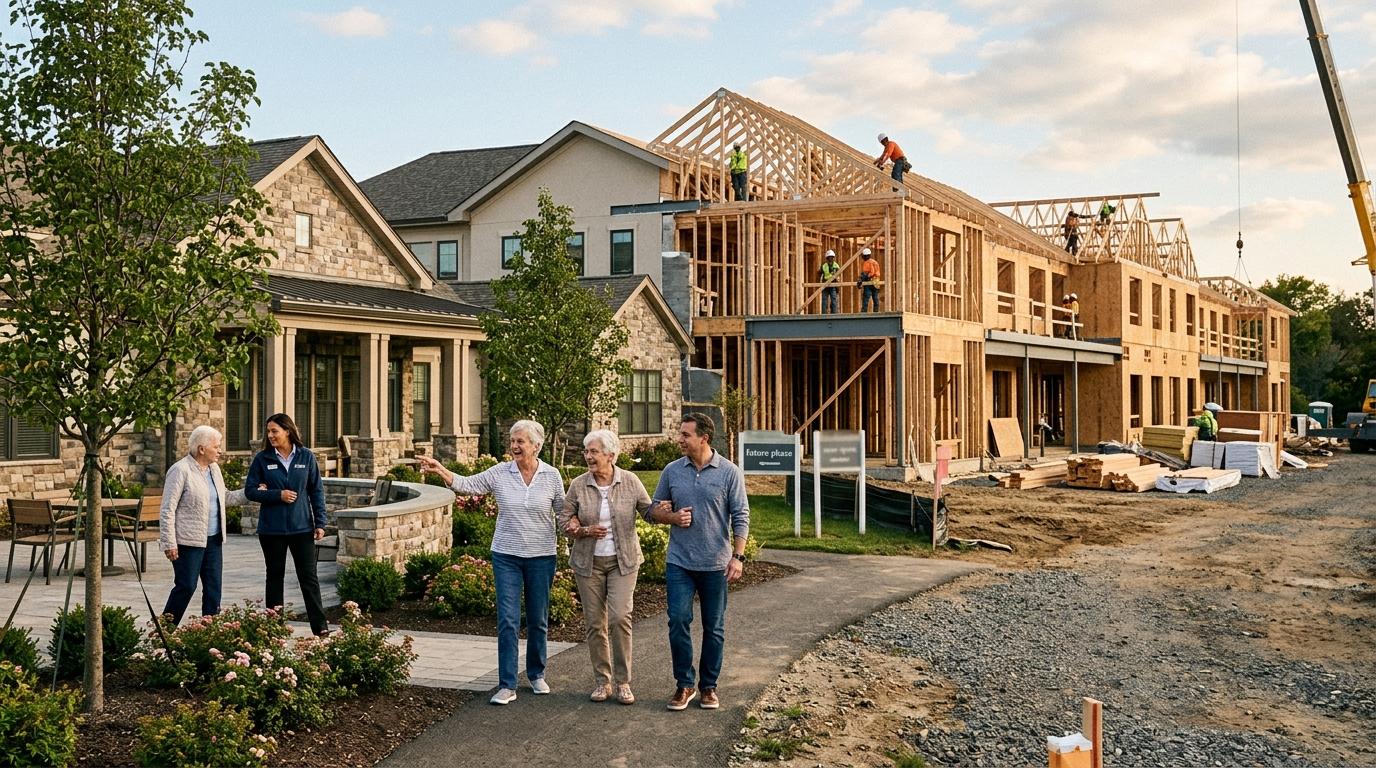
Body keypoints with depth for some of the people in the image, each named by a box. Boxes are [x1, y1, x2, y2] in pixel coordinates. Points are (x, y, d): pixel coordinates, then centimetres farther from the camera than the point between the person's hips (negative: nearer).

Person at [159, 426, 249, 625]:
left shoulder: (214, 468, 12)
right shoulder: (180, 470, -12)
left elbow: (225, 498, 25)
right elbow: (167, 510, -14)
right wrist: (169, 543, -17)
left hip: (213, 540, 8)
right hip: (189, 541, -8)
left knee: (213, 588, 7)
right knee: (186, 586, -4)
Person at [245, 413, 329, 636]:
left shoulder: (306, 456, 0)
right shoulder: (262, 459, -1)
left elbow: (316, 491, 3)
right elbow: (250, 490, -1)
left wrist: (320, 523, -2)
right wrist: (278, 495, -15)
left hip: (302, 527, 0)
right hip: (271, 528, 1)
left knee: (309, 577, 0)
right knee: (275, 576, 11)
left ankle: (320, 626, 1)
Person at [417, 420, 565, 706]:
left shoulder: (551, 476, -2)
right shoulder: (500, 473, -3)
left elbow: (562, 511, 5)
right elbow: (467, 485, -6)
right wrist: (440, 470, -20)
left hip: (541, 556, 0)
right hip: (506, 555, 0)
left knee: (538, 621, 11)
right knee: (508, 620, -5)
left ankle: (536, 674, 30)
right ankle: (507, 685, 0)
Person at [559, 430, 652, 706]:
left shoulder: (630, 481, -3)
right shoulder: (578, 485, -2)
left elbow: (649, 511, 4)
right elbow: (565, 520, 4)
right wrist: (585, 531, -14)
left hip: (623, 561, -2)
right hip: (589, 562, 2)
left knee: (620, 616, -13)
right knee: (594, 623, 5)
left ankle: (623, 682, 2)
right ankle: (602, 681, 19)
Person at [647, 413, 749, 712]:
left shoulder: (729, 472, -5)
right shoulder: (672, 471, 3)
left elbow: (741, 517, -4)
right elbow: (654, 510, 11)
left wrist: (738, 556, -10)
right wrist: (672, 517, -10)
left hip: (716, 564, -1)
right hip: (680, 563, 2)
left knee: (714, 628, 7)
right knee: (678, 621, -5)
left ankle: (708, 686, 20)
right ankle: (685, 684, 10)